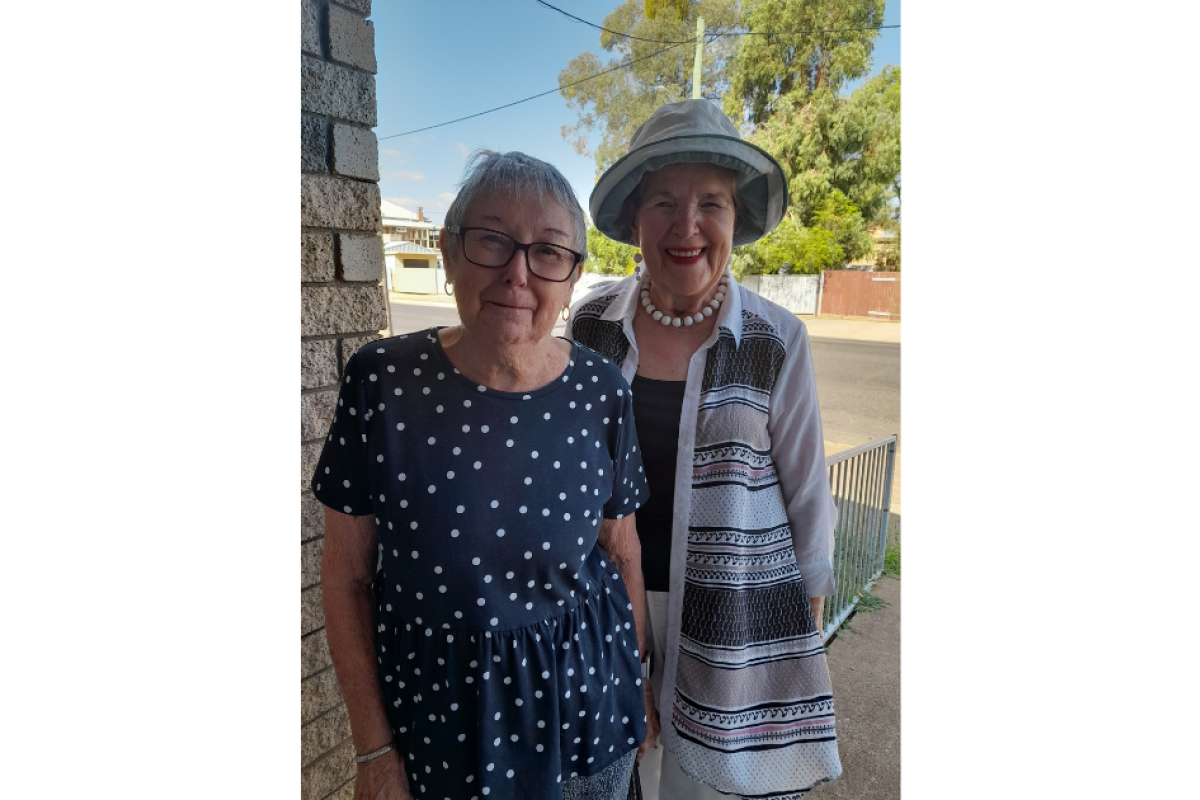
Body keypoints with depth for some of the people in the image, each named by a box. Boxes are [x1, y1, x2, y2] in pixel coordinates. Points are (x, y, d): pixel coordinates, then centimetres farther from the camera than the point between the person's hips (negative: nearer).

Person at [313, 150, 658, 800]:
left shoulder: (601, 392, -12)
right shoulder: (381, 381, -15)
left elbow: (621, 550, 1)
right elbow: (347, 576, -8)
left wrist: (637, 684, 10)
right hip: (432, 708, 0)